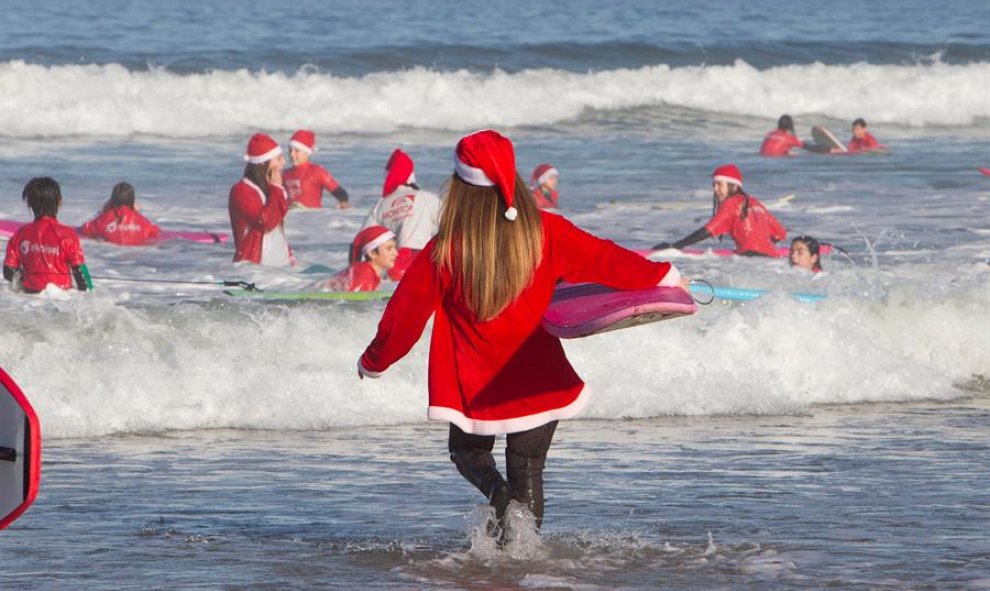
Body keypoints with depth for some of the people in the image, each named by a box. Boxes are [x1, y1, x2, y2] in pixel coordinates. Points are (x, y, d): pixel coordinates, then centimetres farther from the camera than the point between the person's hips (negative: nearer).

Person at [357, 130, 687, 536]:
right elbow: (604, 259, 3)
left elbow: (405, 313, -4)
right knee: (527, 473, 15)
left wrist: (374, 362, 14)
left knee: (467, 450, 22)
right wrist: (664, 278, 19)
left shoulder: (444, 253, -13)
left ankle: (496, 491, -9)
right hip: (539, 383, 2)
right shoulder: (546, 233, -8)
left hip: (475, 387, -2)